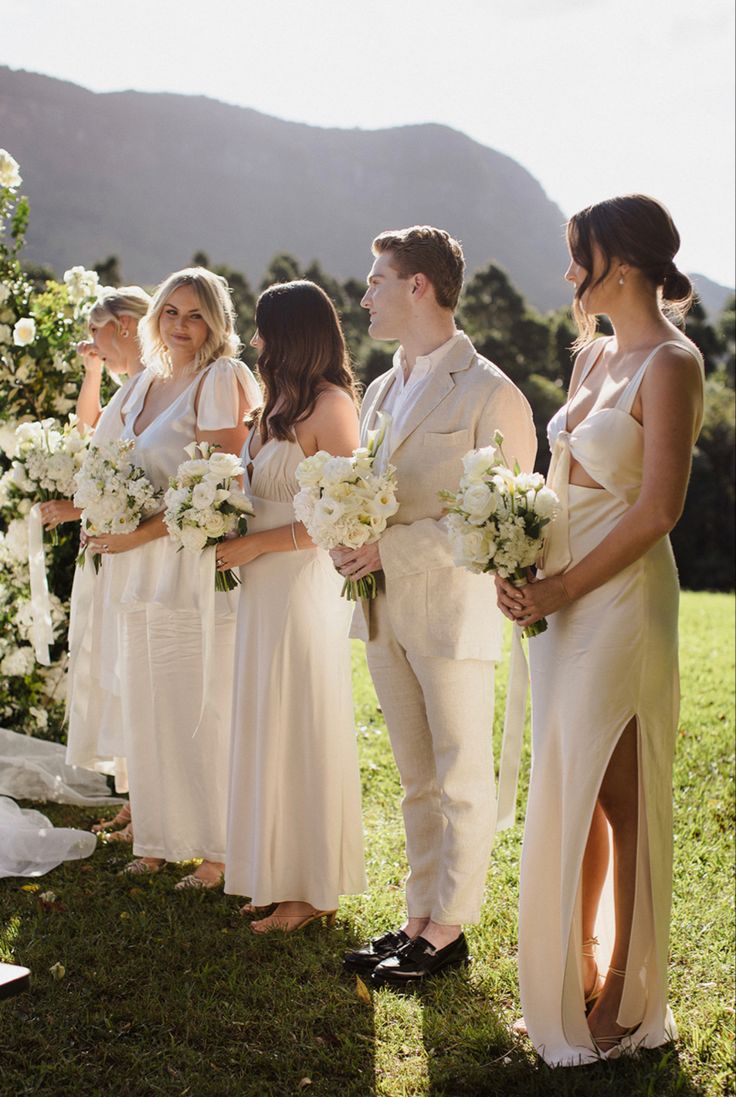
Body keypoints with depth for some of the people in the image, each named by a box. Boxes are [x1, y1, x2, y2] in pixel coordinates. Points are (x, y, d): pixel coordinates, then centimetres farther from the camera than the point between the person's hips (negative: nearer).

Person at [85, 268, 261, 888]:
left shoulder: (221, 379, -8)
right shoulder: (146, 383, 16)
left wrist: (140, 533, -18)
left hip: (195, 566, -8)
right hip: (139, 572, 8)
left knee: (199, 711, -1)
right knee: (146, 708, 11)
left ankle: (217, 852, 11)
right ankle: (159, 841, 23)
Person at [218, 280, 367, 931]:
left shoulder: (330, 405, -13)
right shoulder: (278, 403, 13)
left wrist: (255, 545, -16)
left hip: (307, 584, -8)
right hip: (265, 587, 8)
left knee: (304, 729, 1)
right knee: (269, 727, 13)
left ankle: (314, 892, 14)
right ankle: (280, 876, 24)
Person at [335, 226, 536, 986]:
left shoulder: (489, 393, -10)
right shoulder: (380, 390, 14)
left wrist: (391, 549, -20)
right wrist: (349, 540, -1)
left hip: (453, 612, -7)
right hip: (385, 611, 7)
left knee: (462, 781, 5)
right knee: (416, 781, 15)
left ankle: (449, 930, 16)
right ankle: (420, 917, 25)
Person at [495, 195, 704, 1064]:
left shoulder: (669, 364, -12)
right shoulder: (595, 353, 13)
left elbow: (658, 508, -17)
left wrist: (565, 587, -14)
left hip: (621, 601, -8)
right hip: (558, 596, 8)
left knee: (618, 802, 2)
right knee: (567, 794, 14)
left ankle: (622, 1000, 18)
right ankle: (573, 978, 28)